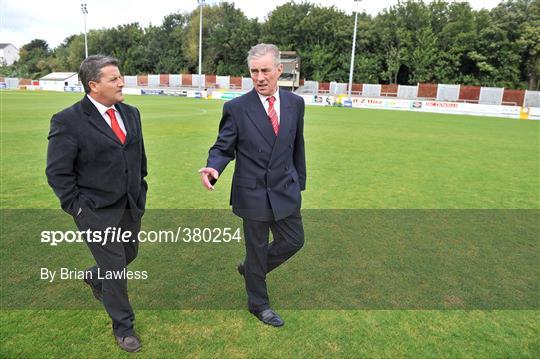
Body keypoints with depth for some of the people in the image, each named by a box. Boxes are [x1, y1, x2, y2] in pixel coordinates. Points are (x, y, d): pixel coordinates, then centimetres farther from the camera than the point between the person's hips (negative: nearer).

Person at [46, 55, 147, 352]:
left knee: (129, 255, 22)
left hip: (131, 206, 6)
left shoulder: (131, 113, 4)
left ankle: (94, 277, 55)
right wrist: (77, 207, -11)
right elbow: (57, 172, -11)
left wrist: (140, 191, 12)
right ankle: (122, 326, 28)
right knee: (115, 269, 5)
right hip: (98, 213, -6)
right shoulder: (68, 121, -15)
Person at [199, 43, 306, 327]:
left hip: (285, 191, 4)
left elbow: (297, 146, 9)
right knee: (257, 248, 11)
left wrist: (300, 181, 13)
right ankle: (258, 304, 36)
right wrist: (213, 168, -27)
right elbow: (223, 147, -6)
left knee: (294, 241, 14)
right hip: (253, 193, -4)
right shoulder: (236, 108, -11)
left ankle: (250, 268, 41)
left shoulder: (295, 103, 1)